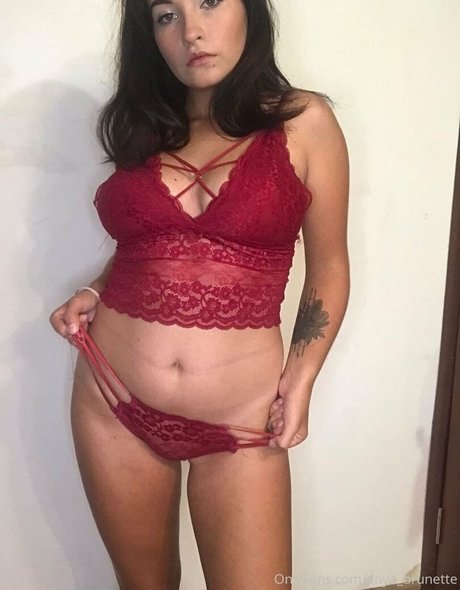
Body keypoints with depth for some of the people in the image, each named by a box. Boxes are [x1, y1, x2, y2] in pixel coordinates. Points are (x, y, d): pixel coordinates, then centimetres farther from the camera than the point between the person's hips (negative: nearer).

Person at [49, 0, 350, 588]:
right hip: (114, 405, 3)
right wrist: (93, 293, 2)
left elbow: (328, 270, 2)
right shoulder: (140, 127, 7)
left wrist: (300, 381, -7)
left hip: (239, 421, -3)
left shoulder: (304, 123, -2)